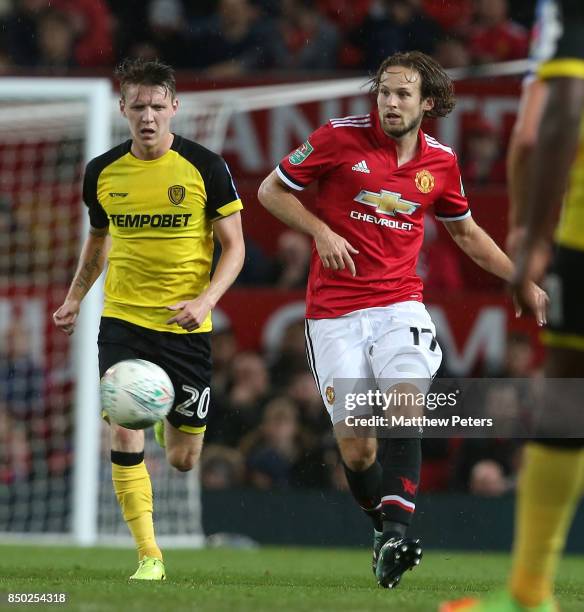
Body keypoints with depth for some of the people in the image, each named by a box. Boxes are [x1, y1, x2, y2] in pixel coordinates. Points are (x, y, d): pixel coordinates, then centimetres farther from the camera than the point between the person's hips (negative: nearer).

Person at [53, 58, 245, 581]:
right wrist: (75, 297, 12)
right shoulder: (103, 172, 1)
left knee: (183, 460, 6)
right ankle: (149, 555, -8)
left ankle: (174, 421, 46)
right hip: (122, 319, 1)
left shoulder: (205, 167, -7)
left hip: (186, 324, -1)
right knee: (124, 430, -17)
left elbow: (234, 247, -3)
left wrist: (206, 300, -18)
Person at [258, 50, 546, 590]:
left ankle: (396, 534, -35)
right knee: (355, 445, -7)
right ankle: (383, 530, 19)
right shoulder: (340, 138, -4)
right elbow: (272, 190, 5)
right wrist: (321, 232, -10)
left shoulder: (440, 162, 7)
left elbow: (466, 232, 24)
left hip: (400, 303, 1)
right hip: (335, 312, -1)